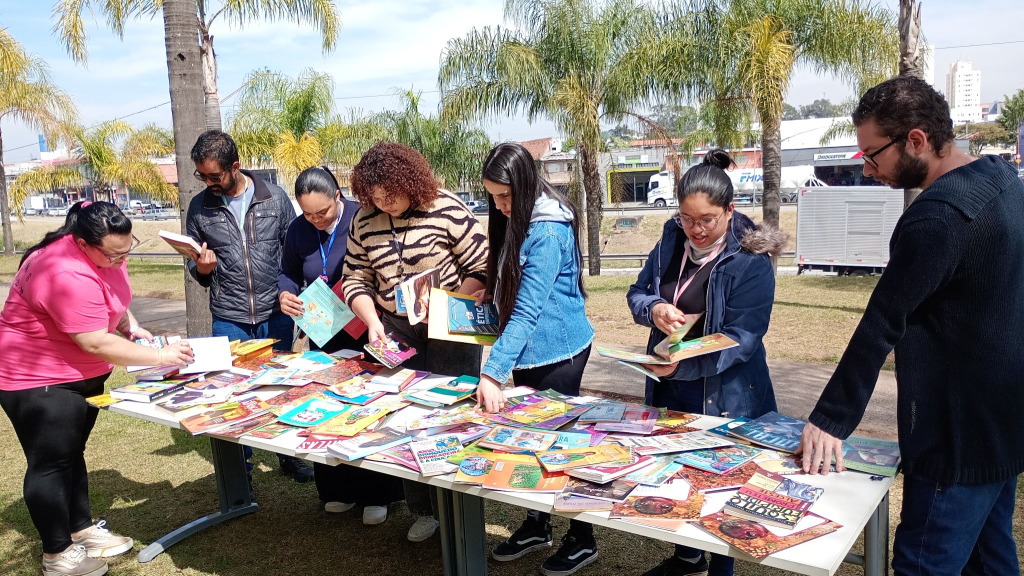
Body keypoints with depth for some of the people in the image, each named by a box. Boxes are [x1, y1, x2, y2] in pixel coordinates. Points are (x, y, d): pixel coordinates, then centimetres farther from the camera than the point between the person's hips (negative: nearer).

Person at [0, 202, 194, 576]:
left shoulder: (105, 253, -5)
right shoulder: (67, 275, -33)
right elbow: (96, 343, -32)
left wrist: (132, 328, -1)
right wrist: (161, 357, -27)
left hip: (80, 375, 9)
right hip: (38, 380, -9)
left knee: (72, 454, 19)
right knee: (51, 464, 2)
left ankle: (81, 529, 32)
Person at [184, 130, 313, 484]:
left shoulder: (274, 198, -2)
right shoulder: (200, 208, 2)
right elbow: (196, 268, 9)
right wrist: (201, 267, -13)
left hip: (276, 315, -1)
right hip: (229, 321, 1)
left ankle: (288, 457, 27)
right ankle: (240, 464, 25)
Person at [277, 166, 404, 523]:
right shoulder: (298, 230, 0)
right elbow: (288, 273, 13)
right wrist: (284, 294, -9)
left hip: (365, 333, -5)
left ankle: (376, 495, 19)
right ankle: (339, 490, 28)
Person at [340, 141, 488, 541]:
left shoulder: (446, 210, -13)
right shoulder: (364, 223, 2)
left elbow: (482, 269, -11)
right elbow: (355, 280, 7)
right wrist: (373, 322, -8)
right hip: (396, 330, 5)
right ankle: (423, 509, 22)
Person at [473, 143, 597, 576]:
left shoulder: (548, 232, -24)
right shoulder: (514, 218, 4)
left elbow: (527, 311, -29)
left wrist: (492, 373, -32)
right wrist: (488, 289, 0)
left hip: (557, 349, -8)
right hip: (530, 349, 9)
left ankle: (582, 539, 23)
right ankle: (537, 525, 33)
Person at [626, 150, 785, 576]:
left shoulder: (751, 260, -18)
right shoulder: (671, 241, -2)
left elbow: (741, 338, -22)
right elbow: (636, 294, 5)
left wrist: (682, 365, -33)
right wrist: (654, 308, -18)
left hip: (724, 396, -5)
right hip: (669, 391, 6)